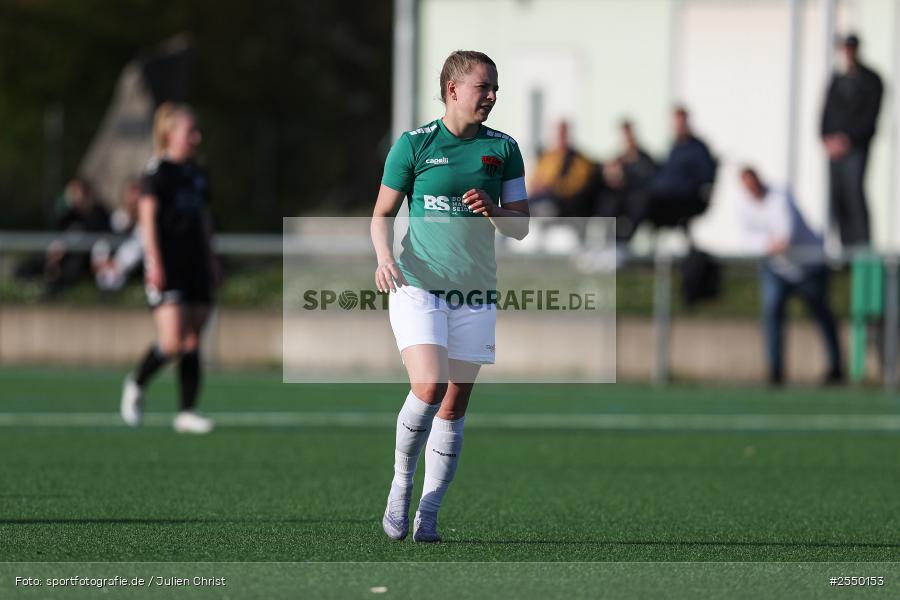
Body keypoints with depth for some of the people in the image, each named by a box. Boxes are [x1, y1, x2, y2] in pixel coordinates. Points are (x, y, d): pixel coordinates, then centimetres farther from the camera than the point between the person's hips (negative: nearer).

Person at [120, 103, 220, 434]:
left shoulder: (197, 173, 15)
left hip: (195, 266, 7)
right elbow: (147, 217, -11)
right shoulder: (157, 171, -6)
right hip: (167, 267, -7)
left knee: (193, 342, 4)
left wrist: (211, 258, 20)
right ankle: (136, 385, 10)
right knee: (172, 342, -16)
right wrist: (154, 262, -18)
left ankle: (187, 412, 7)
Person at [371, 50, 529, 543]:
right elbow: (382, 213, 6)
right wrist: (384, 258, -12)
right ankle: (401, 484, 1)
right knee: (428, 387, -21)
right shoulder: (414, 144, -1)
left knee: (454, 407, 3)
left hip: (475, 294, 3)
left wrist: (491, 210, -11)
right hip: (417, 286, -3)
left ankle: (429, 514, 12)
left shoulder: (503, 149, 7)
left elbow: (520, 227, 10)